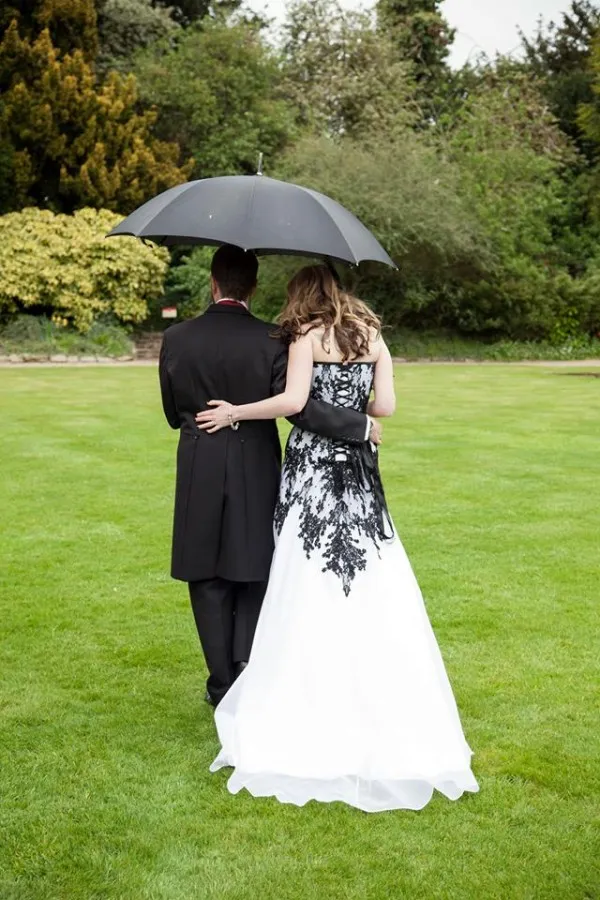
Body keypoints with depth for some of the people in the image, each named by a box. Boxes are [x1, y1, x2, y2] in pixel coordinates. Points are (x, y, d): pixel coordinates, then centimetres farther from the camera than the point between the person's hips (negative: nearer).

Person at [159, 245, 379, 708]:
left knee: (209, 580, 12)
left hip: (199, 476, 1)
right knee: (255, 569, 17)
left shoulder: (176, 339, -4)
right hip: (256, 474, -1)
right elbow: (300, 405, -19)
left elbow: (173, 414, 4)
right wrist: (362, 425, -8)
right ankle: (249, 659, 2)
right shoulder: (271, 340, -11)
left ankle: (223, 686, 17)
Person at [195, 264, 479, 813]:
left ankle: (312, 721, 4)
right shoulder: (371, 335, 10)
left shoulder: (308, 335, -2)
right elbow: (386, 404, 1)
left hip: (313, 469, -4)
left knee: (311, 596, -1)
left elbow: (293, 400, -14)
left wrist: (234, 412, -3)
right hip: (359, 472, 4)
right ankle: (391, 720, 10)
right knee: (375, 599, 6)